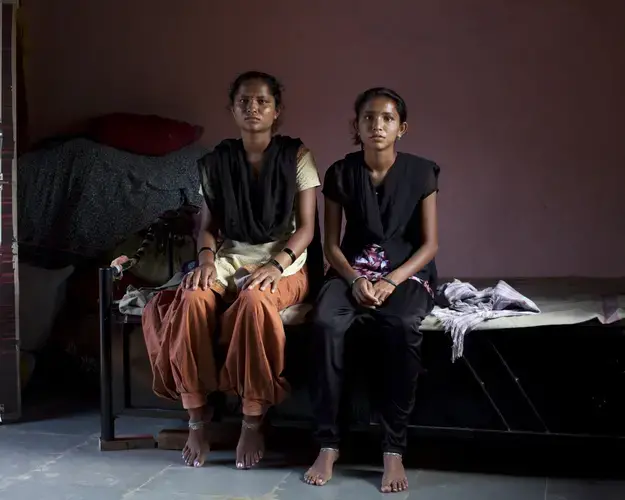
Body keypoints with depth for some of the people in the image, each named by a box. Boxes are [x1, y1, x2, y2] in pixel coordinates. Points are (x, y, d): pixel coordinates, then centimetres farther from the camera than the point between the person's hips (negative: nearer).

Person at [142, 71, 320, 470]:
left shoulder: (297, 156, 0)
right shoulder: (216, 161, 8)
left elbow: (306, 227, -4)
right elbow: (208, 225, 9)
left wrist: (276, 264, -21)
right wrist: (206, 258, -12)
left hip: (283, 263, -3)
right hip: (229, 259, 3)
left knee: (254, 301, -38)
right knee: (192, 300, -31)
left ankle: (253, 421, -25)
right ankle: (197, 417, -19)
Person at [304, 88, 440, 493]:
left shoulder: (421, 172, -2)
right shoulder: (340, 173, 2)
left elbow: (430, 244, -4)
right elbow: (332, 244, 3)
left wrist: (391, 281, -18)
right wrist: (355, 280, -16)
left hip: (408, 271, -1)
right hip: (353, 269, 2)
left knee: (401, 327, -36)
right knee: (326, 322, -32)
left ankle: (394, 450, -27)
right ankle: (328, 444, -23)